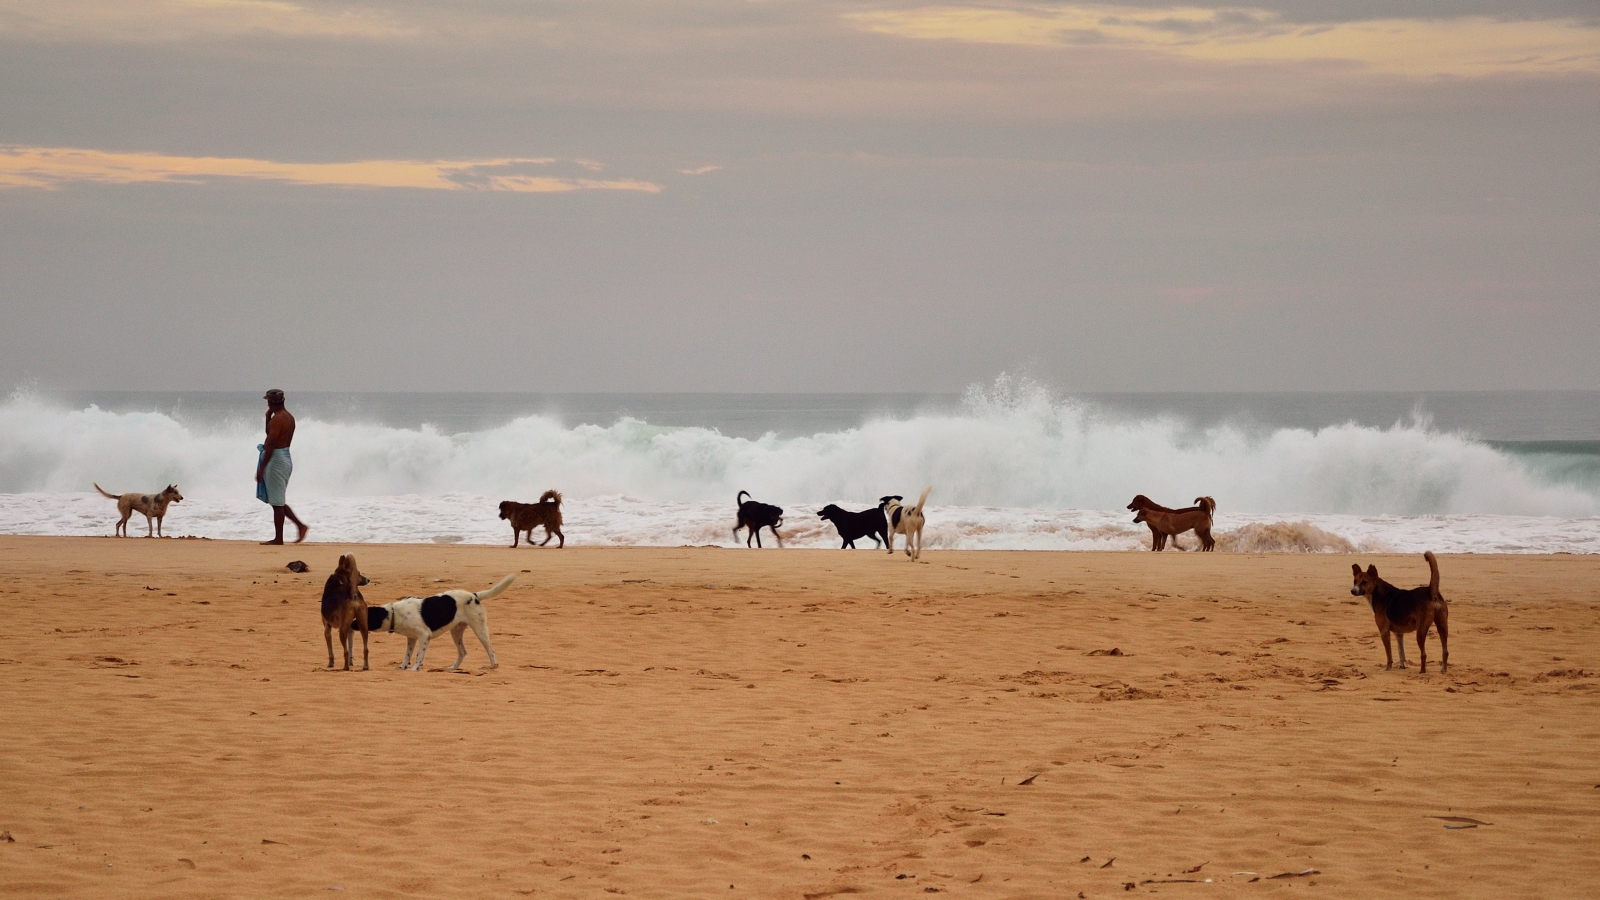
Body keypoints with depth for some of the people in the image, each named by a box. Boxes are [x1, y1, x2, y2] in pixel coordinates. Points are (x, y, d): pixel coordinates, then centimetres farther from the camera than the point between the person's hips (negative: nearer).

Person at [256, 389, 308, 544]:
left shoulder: (277, 419, -17)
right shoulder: (289, 417, 12)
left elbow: (271, 445, -22)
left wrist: (262, 468, -22)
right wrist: (268, 417, 13)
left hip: (276, 459, -10)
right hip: (286, 457, 10)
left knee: (277, 502, -2)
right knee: (278, 500, 18)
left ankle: (278, 539, 3)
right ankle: (300, 525, 12)